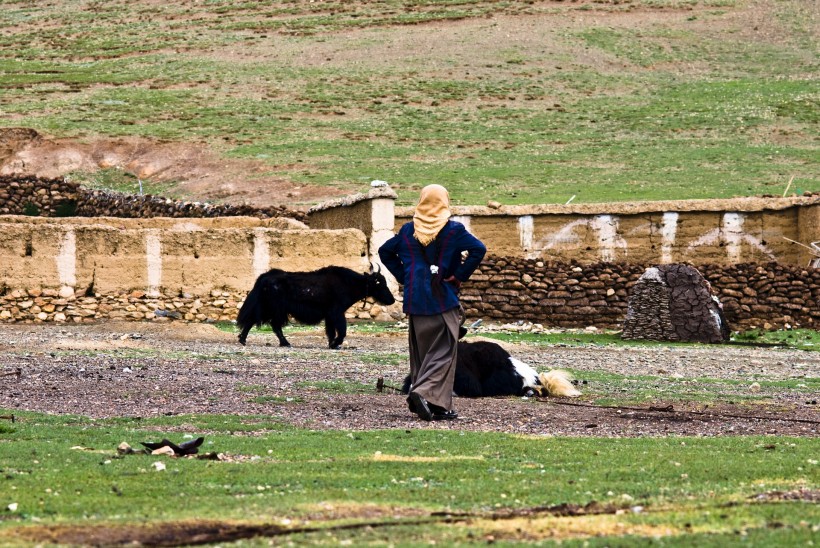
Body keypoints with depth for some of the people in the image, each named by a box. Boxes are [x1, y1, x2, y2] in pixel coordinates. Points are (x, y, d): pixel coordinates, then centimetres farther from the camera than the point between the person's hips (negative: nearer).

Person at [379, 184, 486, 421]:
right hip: (443, 300, -4)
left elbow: (385, 251, 15)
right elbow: (478, 250, -17)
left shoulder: (408, 230, 8)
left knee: (421, 350, 11)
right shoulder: (453, 230, -5)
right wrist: (459, 276, -8)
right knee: (443, 351, -2)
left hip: (416, 301, 4)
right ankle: (424, 392, -22)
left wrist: (404, 277, 13)